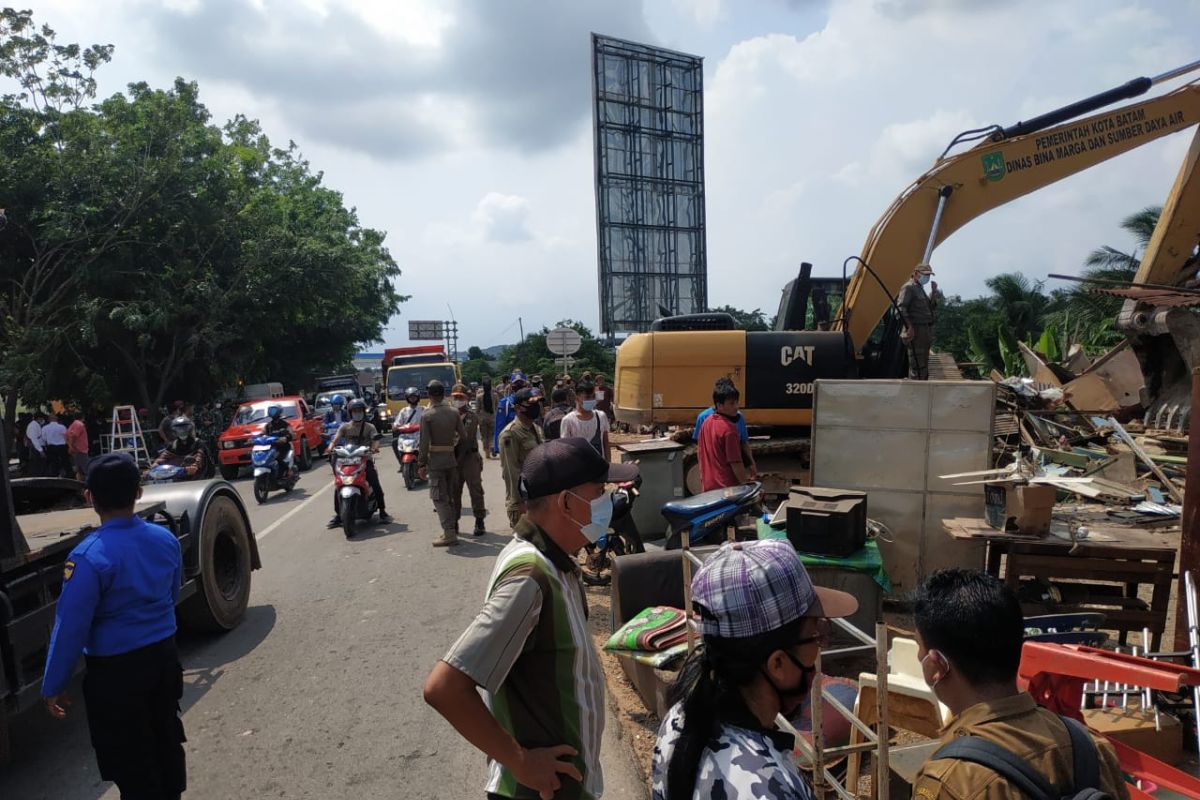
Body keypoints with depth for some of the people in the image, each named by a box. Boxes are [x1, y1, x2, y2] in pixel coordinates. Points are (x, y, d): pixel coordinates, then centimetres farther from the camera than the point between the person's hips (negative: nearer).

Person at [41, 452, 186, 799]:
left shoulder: (89, 557, -22)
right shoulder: (166, 538, -4)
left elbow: (70, 626, -16)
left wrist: (53, 687, -4)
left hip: (116, 671, -6)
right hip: (163, 655, 6)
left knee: (129, 760, 11)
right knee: (167, 740, 23)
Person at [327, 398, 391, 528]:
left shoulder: (370, 427, 8)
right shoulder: (345, 427, 11)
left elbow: (375, 440, -9)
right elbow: (335, 439, -3)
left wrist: (374, 448, -31)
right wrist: (330, 448, -24)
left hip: (366, 459, -1)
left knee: (376, 484, -15)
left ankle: (382, 512, -1)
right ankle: (337, 515, 1)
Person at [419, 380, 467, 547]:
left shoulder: (427, 415, -11)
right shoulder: (454, 413, 2)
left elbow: (424, 443, -13)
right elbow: (463, 436, 3)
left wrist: (421, 465, -7)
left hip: (435, 460, -5)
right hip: (451, 458, 5)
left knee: (439, 498, -2)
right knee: (449, 496, 17)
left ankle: (449, 533, -7)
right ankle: (452, 529, 22)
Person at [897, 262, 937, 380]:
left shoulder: (920, 288, 20)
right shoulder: (909, 287, -10)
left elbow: (930, 306, 23)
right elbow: (900, 307, -22)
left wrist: (933, 291, 9)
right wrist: (909, 327, -25)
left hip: (925, 330, 10)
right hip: (916, 331, -10)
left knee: (923, 364, 16)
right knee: (917, 364, -10)